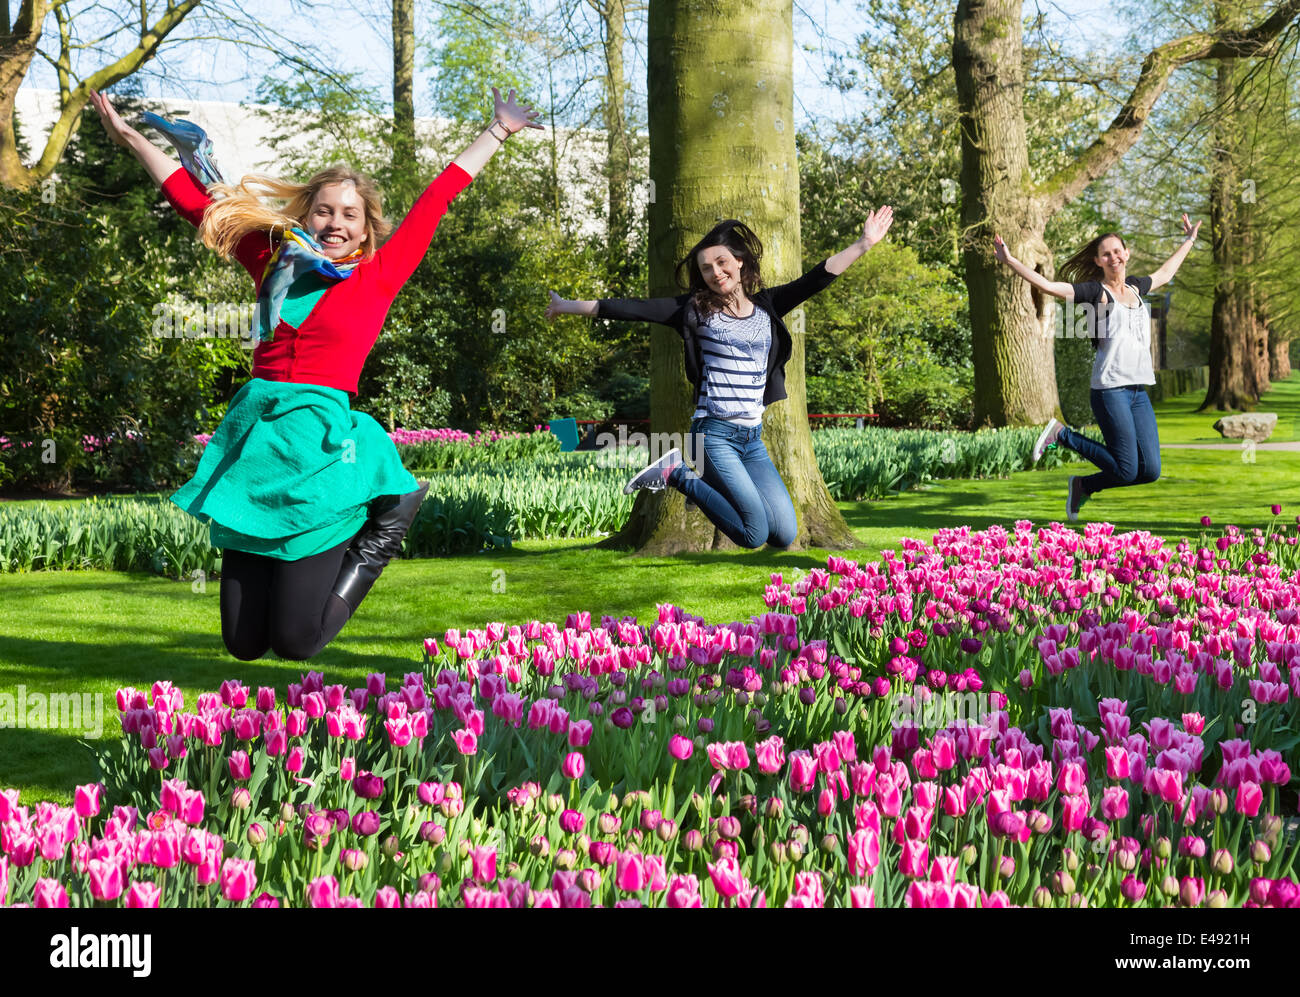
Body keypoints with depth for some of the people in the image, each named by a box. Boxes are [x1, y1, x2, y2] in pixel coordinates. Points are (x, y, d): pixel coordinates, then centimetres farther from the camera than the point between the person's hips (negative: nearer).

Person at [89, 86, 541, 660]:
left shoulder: (378, 277, 7)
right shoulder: (275, 263, 14)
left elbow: (436, 199, 11)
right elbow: (196, 202, 20)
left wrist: (500, 130, 16)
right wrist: (129, 137, 22)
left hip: (318, 441, -4)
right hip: (253, 434, 4)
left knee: (296, 643, -5)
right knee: (243, 644, 4)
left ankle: (381, 527, 17)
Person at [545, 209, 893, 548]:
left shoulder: (767, 306, 10)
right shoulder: (696, 309, -1)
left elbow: (815, 280, 6)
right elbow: (633, 309, -2)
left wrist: (863, 244, -2)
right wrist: (568, 307, -2)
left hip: (753, 439, 5)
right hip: (715, 434, -5)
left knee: (785, 536, 1)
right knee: (754, 534, -13)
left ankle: (709, 484, 20)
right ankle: (678, 475, 5)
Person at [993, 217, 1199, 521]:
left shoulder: (1135, 287, 18)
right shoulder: (1096, 291, -2)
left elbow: (1164, 274, 39)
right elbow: (1047, 285, -10)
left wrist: (1189, 240, 49)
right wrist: (1009, 261, -18)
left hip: (1138, 391, 7)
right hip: (1109, 390, -7)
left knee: (1150, 471, -1)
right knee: (1126, 470, -8)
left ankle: (1083, 486, 19)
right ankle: (1061, 434, 10)